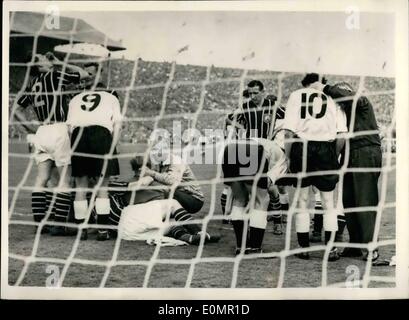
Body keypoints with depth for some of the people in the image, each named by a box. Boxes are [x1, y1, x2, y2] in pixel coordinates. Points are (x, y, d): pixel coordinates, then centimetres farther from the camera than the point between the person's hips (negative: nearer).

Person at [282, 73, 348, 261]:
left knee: (302, 201, 11)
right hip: (326, 149, 1)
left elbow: (289, 132, -1)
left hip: (302, 148, 0)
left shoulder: (296, 95, 10)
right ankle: (330, 249, 12)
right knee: (328, 202, 12)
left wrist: (288, 157, 5)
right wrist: (335, 156, 13)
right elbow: (341, 135, 2)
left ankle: (304, 248, 15)